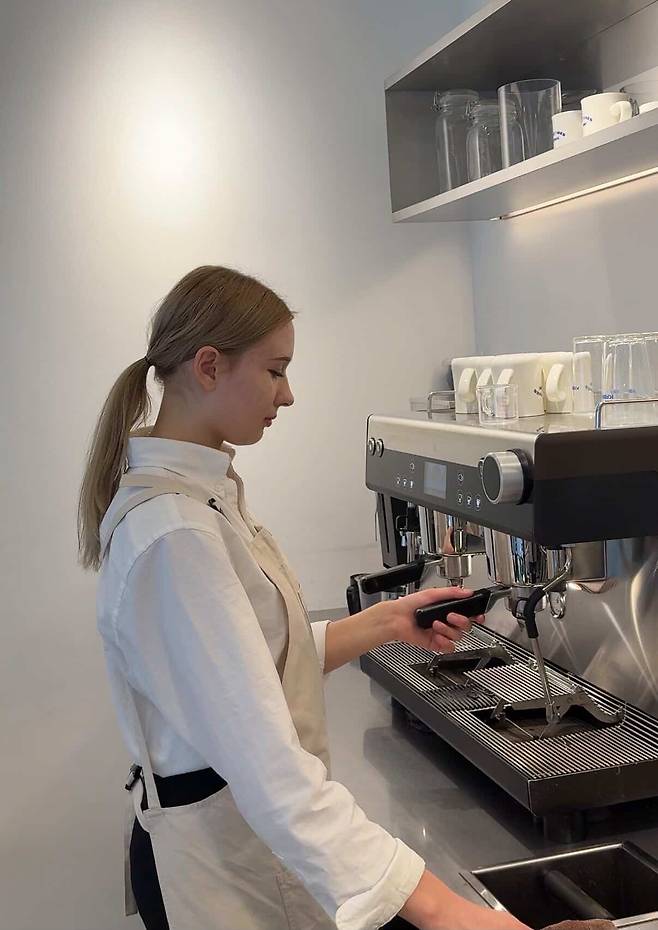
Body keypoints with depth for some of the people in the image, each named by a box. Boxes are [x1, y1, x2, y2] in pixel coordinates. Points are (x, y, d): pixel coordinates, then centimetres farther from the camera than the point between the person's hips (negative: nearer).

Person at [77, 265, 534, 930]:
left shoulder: (202, 494, 4)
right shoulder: (172, 532, -27)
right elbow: (262, 759, -34)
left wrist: (385, 622, 1)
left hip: (262, 833, 9)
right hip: (218, 859, -9)